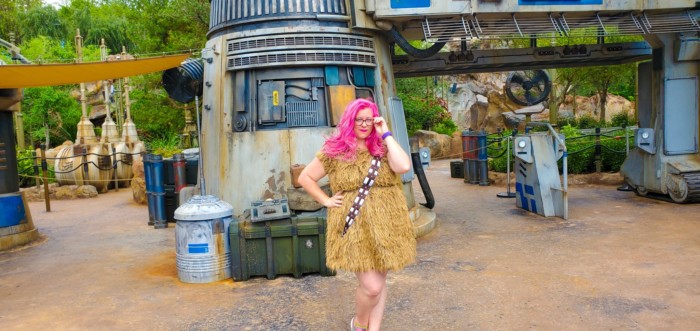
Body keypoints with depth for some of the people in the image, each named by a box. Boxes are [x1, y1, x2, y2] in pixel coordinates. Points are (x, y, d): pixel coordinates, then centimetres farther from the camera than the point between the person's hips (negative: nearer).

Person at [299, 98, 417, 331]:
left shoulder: (383, 148, 6)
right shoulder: (334, 151, 0)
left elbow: (404, 166, -14)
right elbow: (305, 178, 8)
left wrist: (386, 134, -8)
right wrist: (326, 201, -1)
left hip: (387, 227, 3)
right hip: (355, 229, -3)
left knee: (379, 283, 12)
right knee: (371, 287, -6)